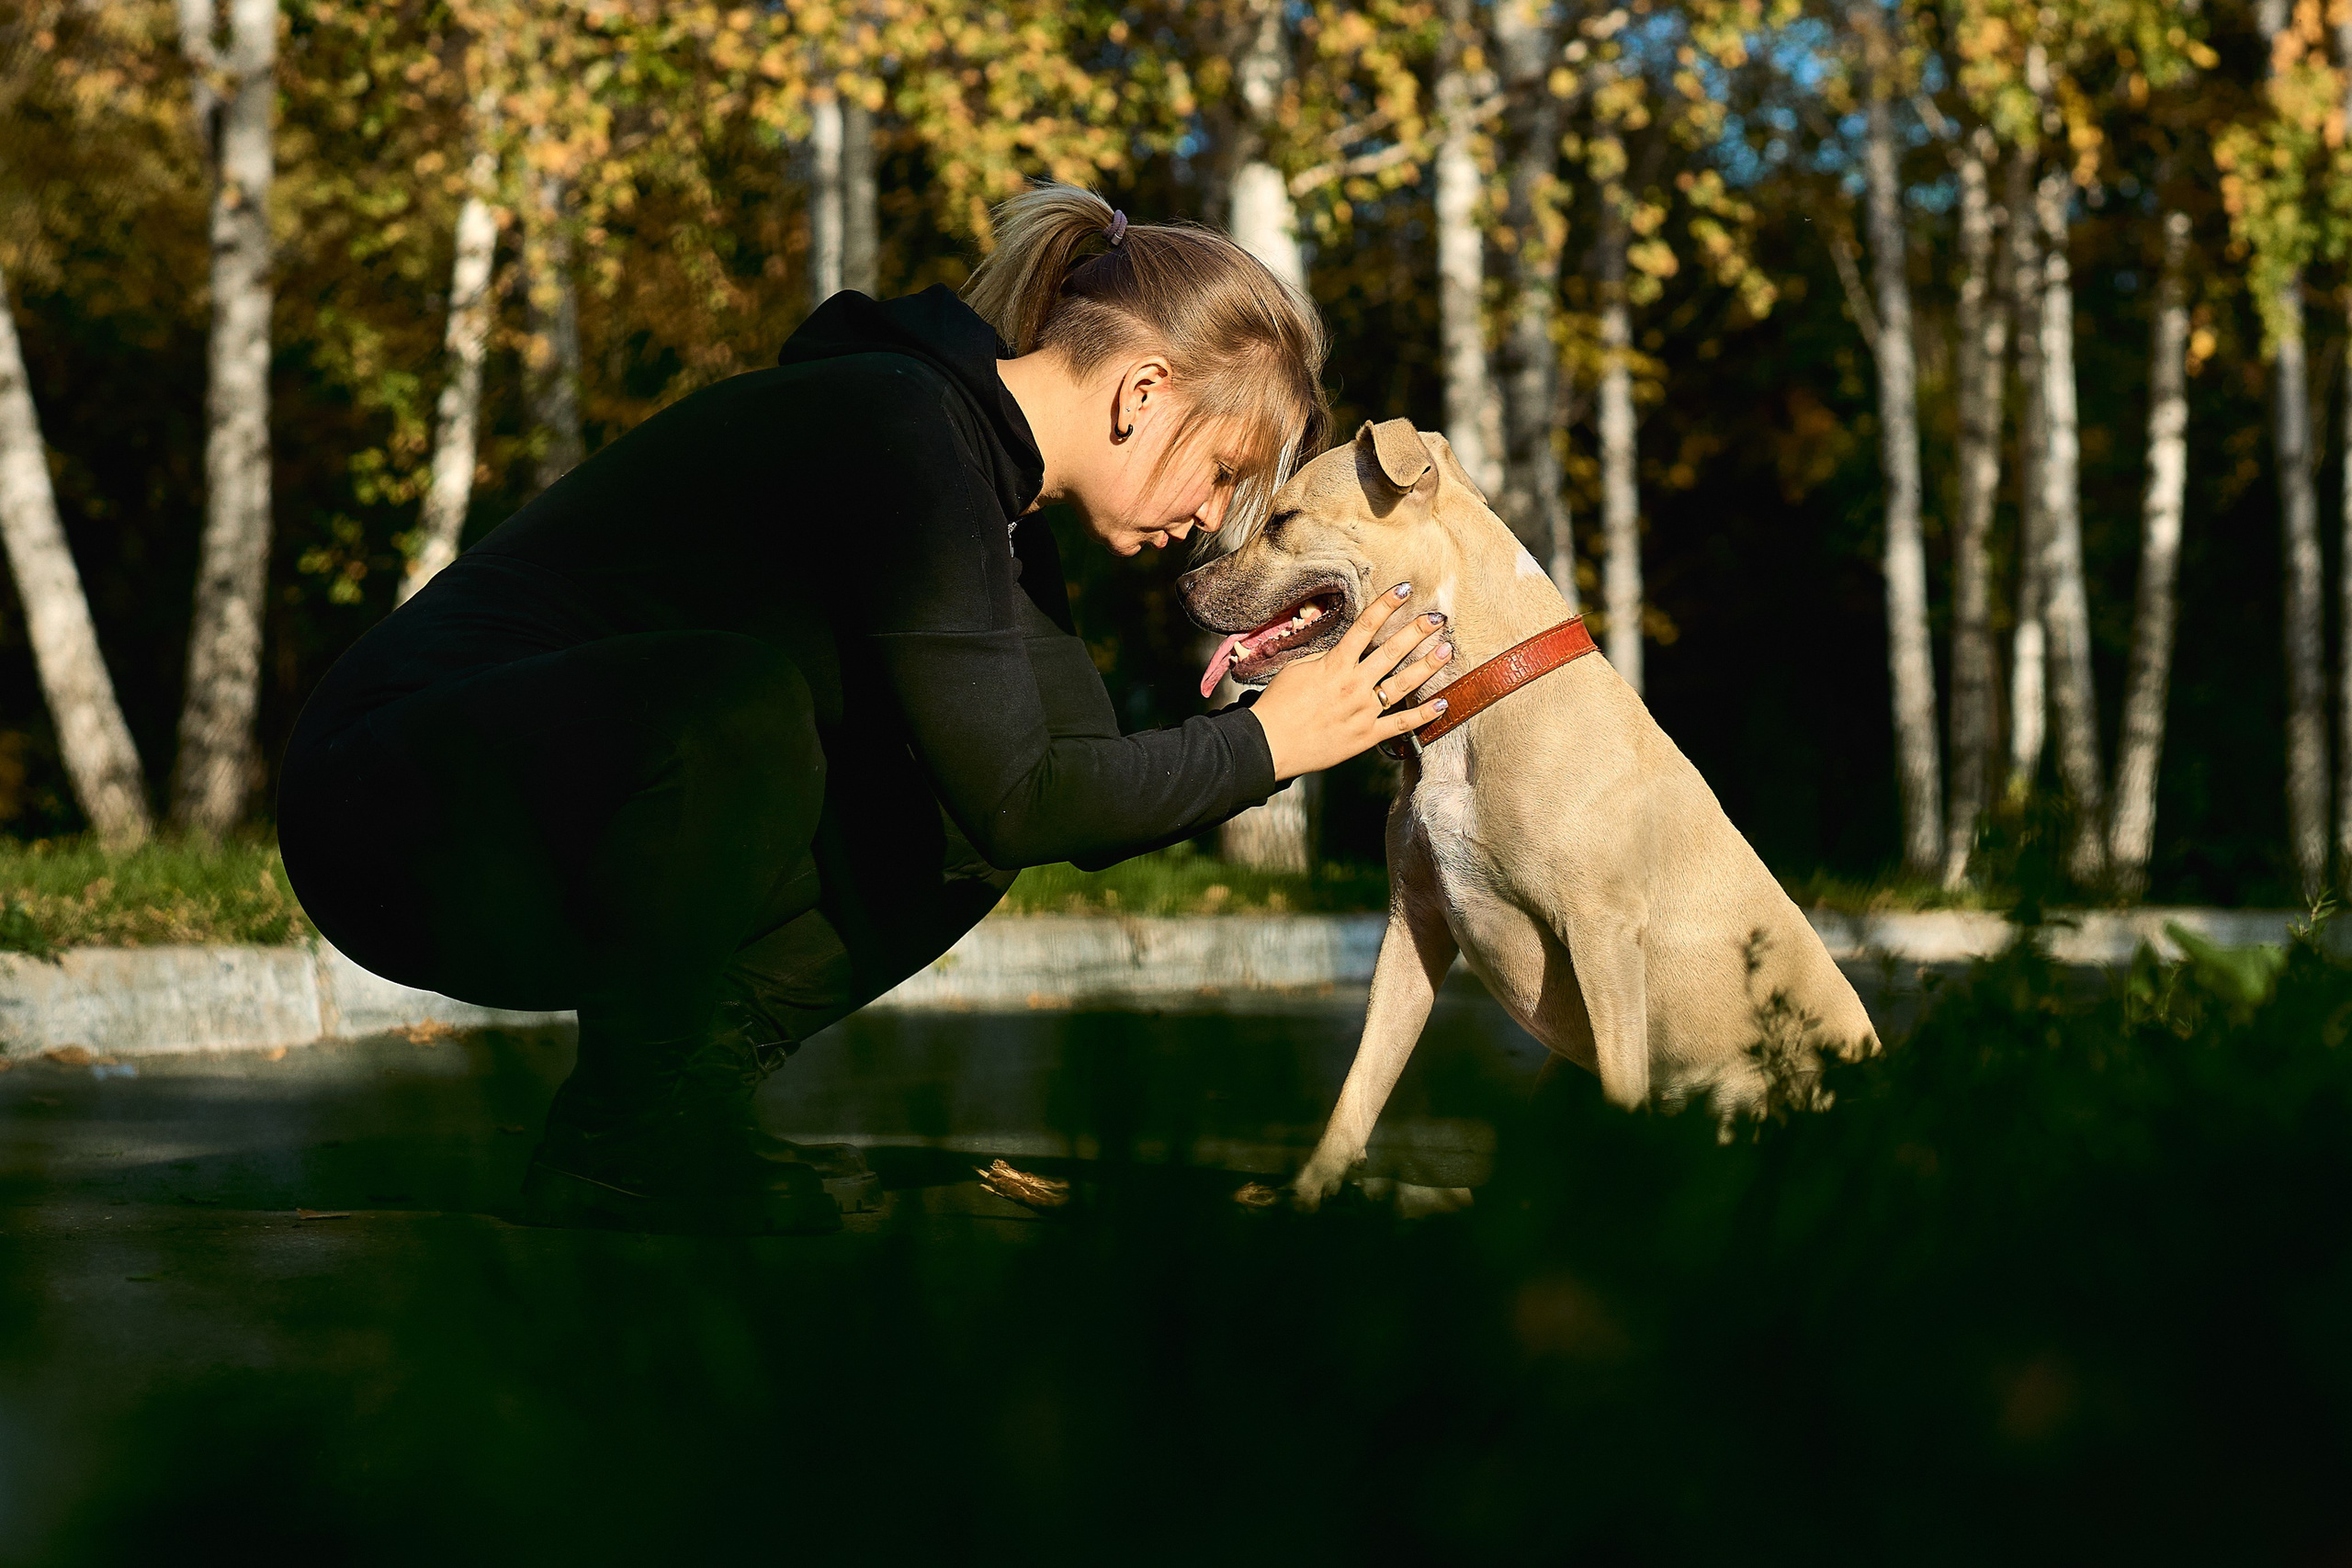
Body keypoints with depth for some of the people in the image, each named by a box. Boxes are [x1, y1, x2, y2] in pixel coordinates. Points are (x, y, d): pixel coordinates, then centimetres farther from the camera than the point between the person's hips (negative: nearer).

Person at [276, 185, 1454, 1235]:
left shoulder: (989, 483, 10)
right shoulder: (899, 430, -20)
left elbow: (1079, 790, 12)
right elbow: (1013, 797, -25)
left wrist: (1324, 729, 4)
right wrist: (1264, 744, -13)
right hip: (403, 807, -9)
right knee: (741, 698, -36)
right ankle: (628, 1135, -18)